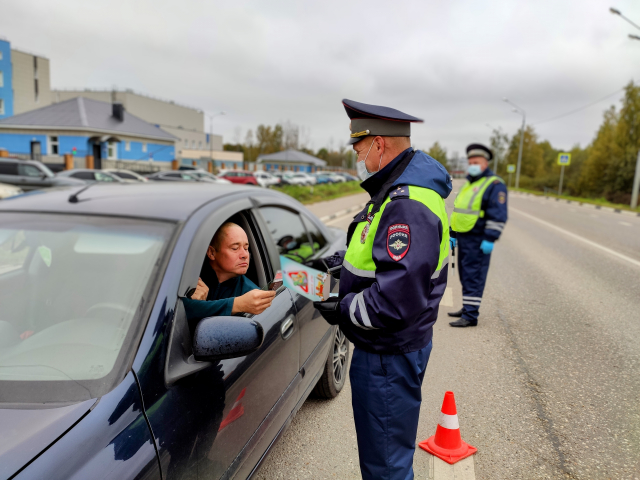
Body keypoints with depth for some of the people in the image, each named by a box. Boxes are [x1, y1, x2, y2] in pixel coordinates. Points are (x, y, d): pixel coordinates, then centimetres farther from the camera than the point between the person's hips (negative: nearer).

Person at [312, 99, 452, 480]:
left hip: (390, 355, -10)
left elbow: (397, 299, -33)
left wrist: (342, 310, -19)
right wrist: (338, 260, 13)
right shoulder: (402, 188, 8)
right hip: (387, 346, 10)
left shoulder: (407, 205, -28)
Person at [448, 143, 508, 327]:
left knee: (473, 277, -7)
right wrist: (453, 233, 21)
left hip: (478, 241, -9)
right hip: (463, 238, 9)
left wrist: (490, 239, -21)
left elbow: (498, 215, -16)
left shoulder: (494, 185, -9)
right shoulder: (469, 184, 19)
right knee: (465, 276, 15)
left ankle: (470, 316, -4)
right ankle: (468, 308, 26)